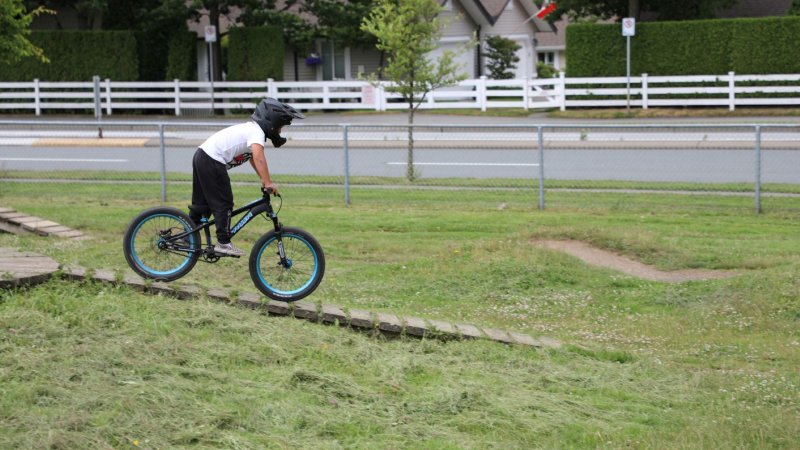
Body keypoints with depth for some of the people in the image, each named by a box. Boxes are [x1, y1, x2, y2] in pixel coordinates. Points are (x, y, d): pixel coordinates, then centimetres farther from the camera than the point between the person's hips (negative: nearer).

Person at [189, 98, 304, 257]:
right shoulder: (257, 131, -13)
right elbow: (258, 157, -29)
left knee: (201, 203, 18)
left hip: (201, 155, 10)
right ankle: (223, 243, -1)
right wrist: (268, 183, -32)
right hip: (212, 162, -10)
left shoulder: (251, 128, 18)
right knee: (223, 204, -3)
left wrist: (264, 180, 17)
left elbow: (252, 157, 24)